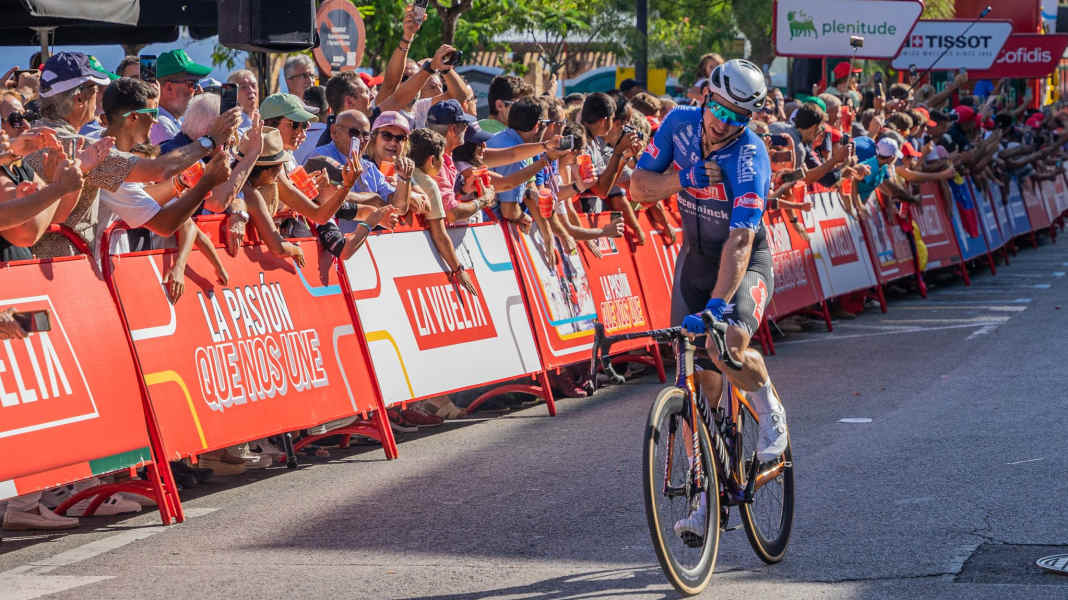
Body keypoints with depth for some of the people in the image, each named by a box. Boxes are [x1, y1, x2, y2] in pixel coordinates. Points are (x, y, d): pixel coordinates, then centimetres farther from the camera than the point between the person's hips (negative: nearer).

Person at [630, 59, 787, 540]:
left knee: (728, 348, -32)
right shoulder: (680, 123, -12)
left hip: (744, 265, -4)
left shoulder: (750, 157, -28)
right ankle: (707, 492, 9)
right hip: (695, 260, 5)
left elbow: (740, 239, -38)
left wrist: (717, 303, -49)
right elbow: (638, 187, -6)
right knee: (697, 380, -1)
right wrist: (685, 179, -24)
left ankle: (770, 411, 1)